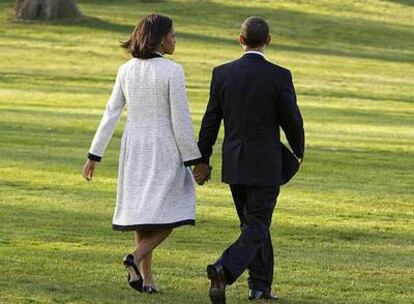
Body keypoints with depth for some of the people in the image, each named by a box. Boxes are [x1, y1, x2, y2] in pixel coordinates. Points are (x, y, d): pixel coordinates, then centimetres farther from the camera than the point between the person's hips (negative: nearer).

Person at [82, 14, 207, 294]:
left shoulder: (127, 70, 2)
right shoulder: (172, 71, -13)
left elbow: (111, 114, 4)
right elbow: (181, 120, -14)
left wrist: (94, 156, 9)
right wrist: (194, 161, -7)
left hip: (134, 147, 5)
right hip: (164, 148, -5)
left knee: (143, 211, 13)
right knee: (171, 214, 3)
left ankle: (146, 278, 10)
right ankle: (136, 257, -18)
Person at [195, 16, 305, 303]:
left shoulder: (222, 74, -3)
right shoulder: (279, 77, -12)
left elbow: (211, 120, 2)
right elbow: (292, 120, -6)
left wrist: (202, 159, 11)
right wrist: (299, 151, 14)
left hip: (233, 165, 4)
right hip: (265, 165, -4)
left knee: (254, 225, 18)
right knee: (256, 228, -2)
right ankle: (224, 269, -25)